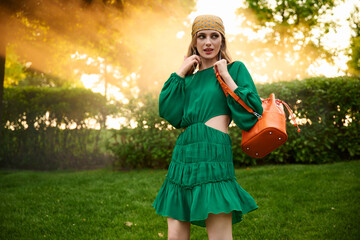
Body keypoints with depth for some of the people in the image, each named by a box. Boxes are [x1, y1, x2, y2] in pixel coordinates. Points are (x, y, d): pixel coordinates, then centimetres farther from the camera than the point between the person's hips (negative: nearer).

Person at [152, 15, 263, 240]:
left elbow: (252, 113, -3)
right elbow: (169, 112, 6)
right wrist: (180, 73, 6)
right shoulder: (190, 79, 21)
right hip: (183, 155, 6)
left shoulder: (235, 68, 7)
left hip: (213, 153, -5)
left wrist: (227, 77, -4)